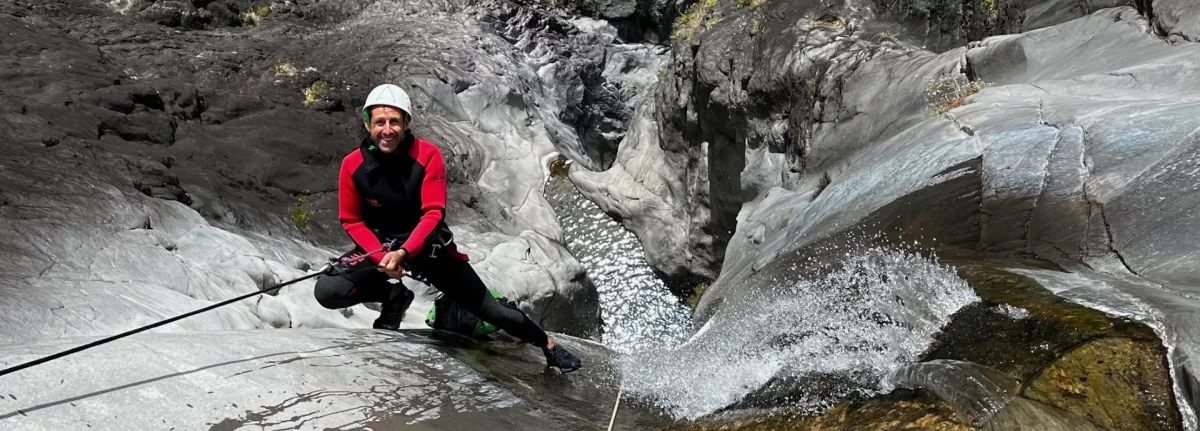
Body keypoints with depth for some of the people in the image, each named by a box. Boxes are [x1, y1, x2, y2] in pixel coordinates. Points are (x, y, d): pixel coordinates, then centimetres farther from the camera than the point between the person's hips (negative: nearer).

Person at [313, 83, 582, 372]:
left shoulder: (427, 155, -19)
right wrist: (383, 257, -23)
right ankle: (394, 296, 3)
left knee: (490, 309, -1)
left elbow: (433, 215, -22)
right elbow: (351, 221, -7)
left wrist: (403, 253, -38)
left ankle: (548, 345, 21)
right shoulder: (352, 165, -15)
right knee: (326, 291, -23)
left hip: (428, 246, -1)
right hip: (378, 248, 2)